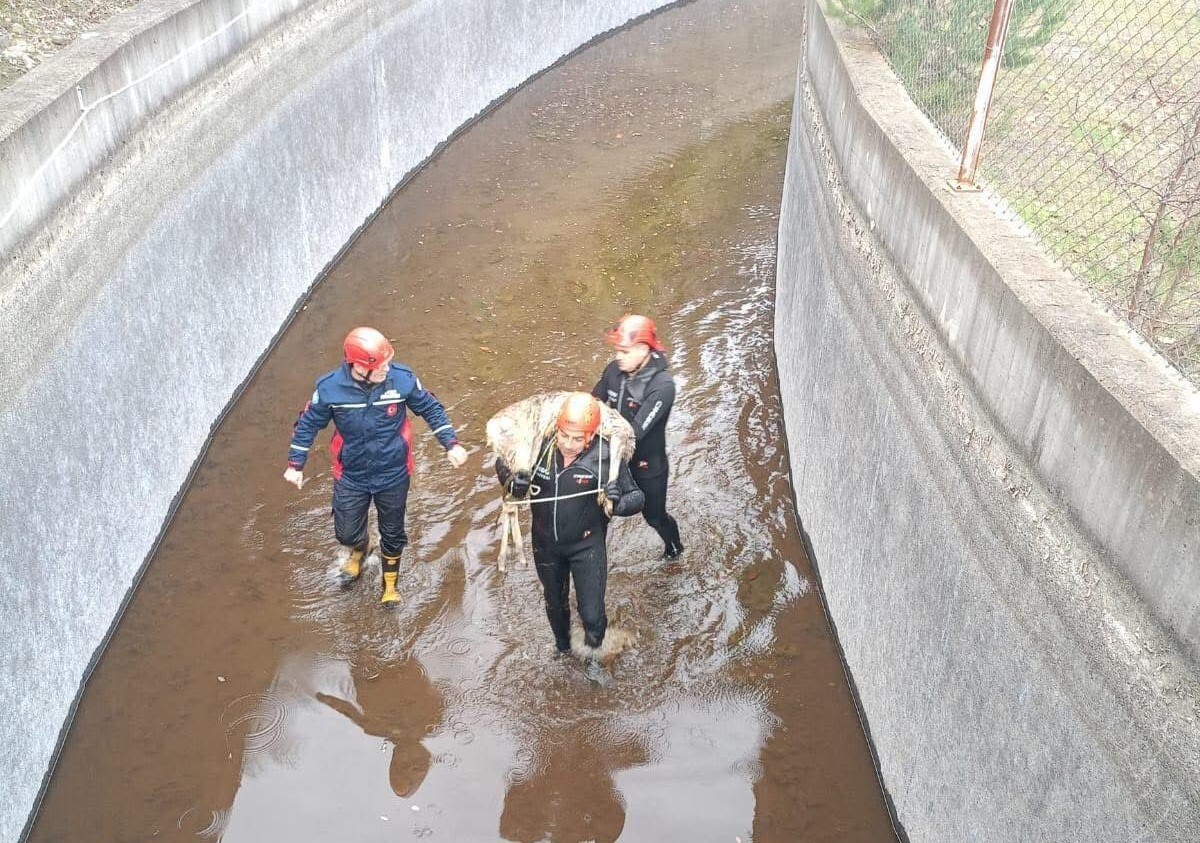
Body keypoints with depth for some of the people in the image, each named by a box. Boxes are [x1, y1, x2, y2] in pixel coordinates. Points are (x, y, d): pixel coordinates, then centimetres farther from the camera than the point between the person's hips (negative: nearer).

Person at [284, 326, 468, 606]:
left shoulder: (402, 378, -22)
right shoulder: (330, 387, -22)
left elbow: (430, 409, -6)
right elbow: (308, 424, -5)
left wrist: (451, 444, -10)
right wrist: (295, 464, -2)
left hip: (393, 475, 0)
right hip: (351, 476, 0)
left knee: (393, 533, 17)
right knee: (347, 533, 14)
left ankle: (390, 583, 46)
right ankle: (359, 549, 54)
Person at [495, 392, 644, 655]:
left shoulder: (606, 456, -26)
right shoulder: (538, 446, -21)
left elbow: (636, 496, -16)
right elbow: (503, 463, -3)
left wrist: (618, 501, -39)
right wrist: (512, 482, -25)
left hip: (587, 544, -3)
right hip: (546, 543, 3)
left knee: (591, 615, -4)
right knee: (554, 604, 25)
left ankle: (594, 646, 34)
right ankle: (563, 648, 57)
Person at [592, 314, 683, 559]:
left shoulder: (663, 385, -30)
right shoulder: (614, 370, -12)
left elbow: (636, 431, -34)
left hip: (648, 466, -4)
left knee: (654, 516, 19)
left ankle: (673, 545, 50)